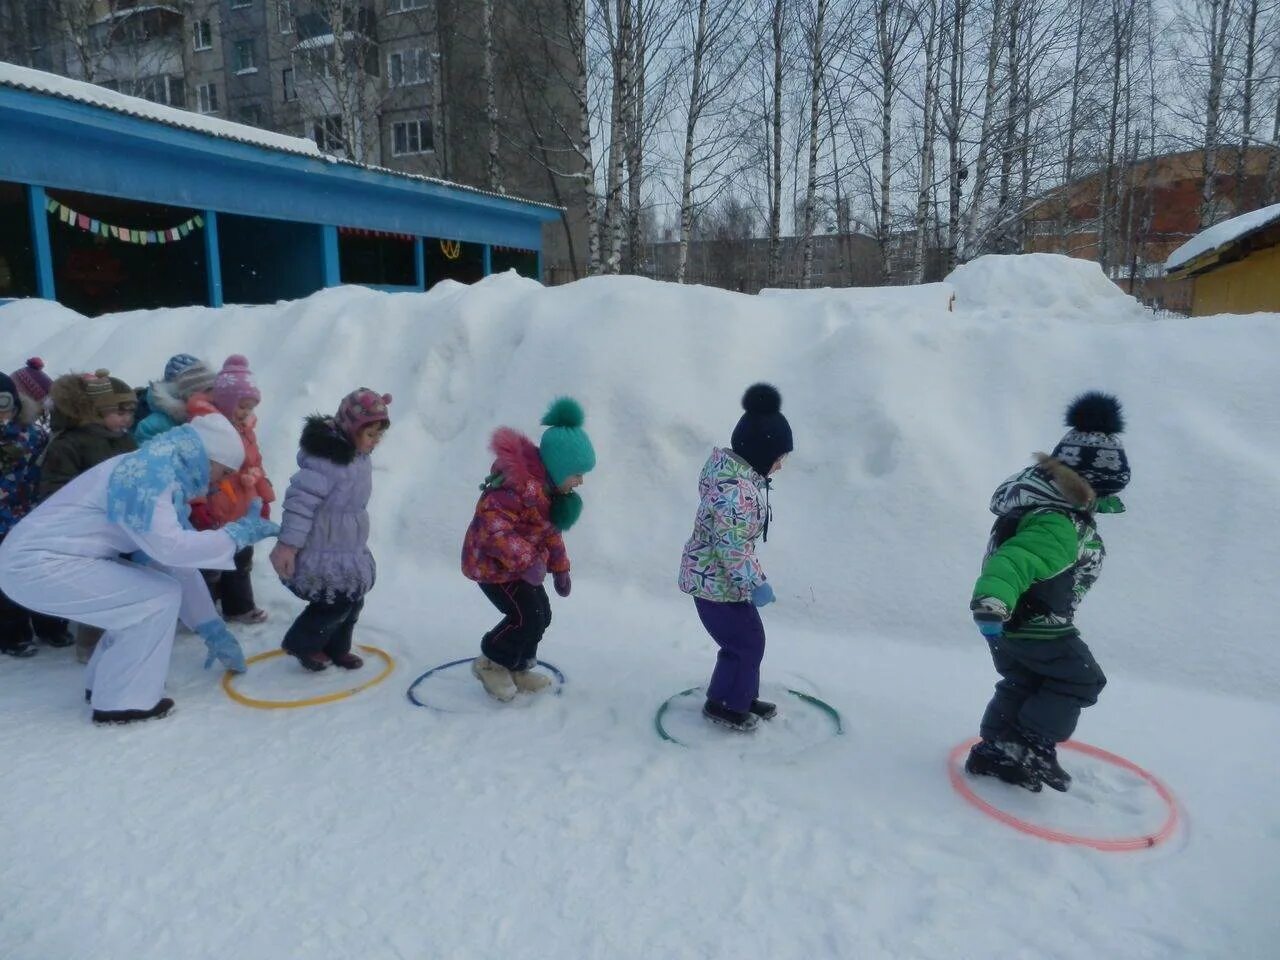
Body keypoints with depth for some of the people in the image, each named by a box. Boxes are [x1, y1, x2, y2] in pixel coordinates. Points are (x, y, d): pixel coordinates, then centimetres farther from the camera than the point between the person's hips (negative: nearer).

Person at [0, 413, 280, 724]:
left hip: (42, 558, 10)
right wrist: (239, 533, -19)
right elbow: (171, 547, -33)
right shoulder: (149, 475, -21)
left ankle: (105, 683, 23)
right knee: (161, 597, -13)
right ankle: (121, 701, -2)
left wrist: (211, 628, 12)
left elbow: (180, 562, 11)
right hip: (36, 563, -10)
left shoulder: (165, 477, 8)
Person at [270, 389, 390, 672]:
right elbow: (300, 500, -27)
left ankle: (336, 649, 34)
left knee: (353, 599, 14)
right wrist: (287, 544, -28)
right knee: (336, 603, -6)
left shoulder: (359, 456, 5)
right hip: (320, 552, -9)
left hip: (349, 548, 9)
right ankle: (300, 643, 18)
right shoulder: (326, 457, -25)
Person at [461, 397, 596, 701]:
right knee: (526, 616, -14)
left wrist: (560, 568, 12)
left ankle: (517, 668, 30)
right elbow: (493, 527, -36)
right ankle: (490, 664, 11)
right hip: (492, 562, -10)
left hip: (523, 563, 10)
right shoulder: (520, 483, -31)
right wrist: (526, 561, -36)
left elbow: (551, 529, 15)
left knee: (541, 615, 10)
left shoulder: (549, 486, 4)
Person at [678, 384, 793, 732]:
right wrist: (756, 584, -18)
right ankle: (724, 704, 24)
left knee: (747, 639, 21)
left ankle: (743, 697, 38)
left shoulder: (724, 460, 0)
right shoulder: (738, 491, -32)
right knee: (746, 642, 6)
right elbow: (732, 548, -29)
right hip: (717, 581, -10)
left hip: (708, 574, 10)